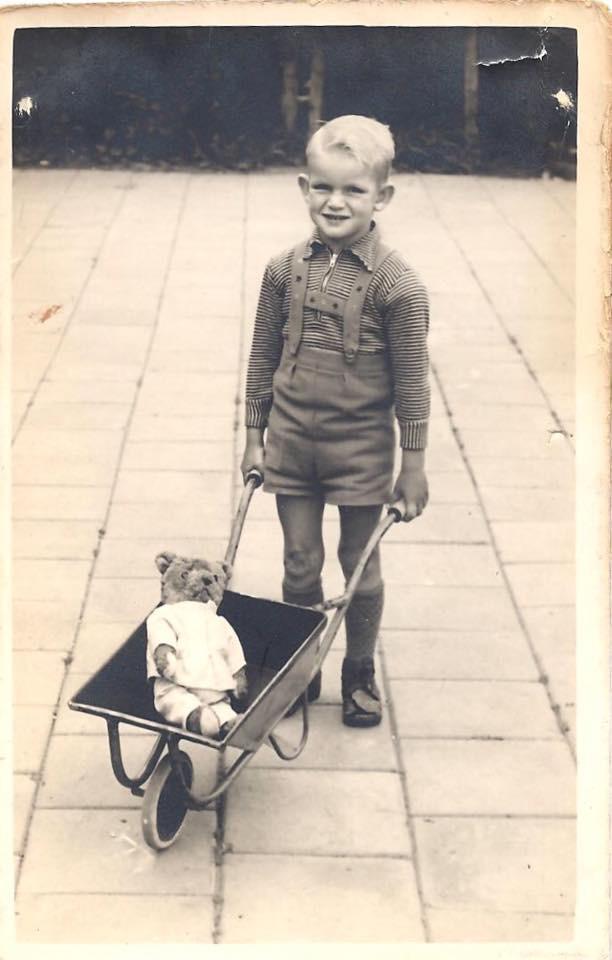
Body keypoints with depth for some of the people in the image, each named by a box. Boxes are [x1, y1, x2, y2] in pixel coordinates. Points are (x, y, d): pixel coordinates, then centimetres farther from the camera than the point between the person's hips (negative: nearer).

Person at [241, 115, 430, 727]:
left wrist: (414, 464, -5)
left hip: (361, 446, -3)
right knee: (300, 566, 13)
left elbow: (411, 381, -9)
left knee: (359, 568, 12)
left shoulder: (396, 283, -14)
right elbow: (263, 357, 6)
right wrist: (254, 437, 8)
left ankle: (360, 673, 32)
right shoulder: (285, 270, -3)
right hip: (291, 439, 3)